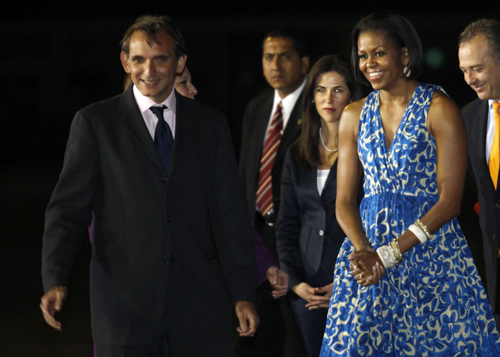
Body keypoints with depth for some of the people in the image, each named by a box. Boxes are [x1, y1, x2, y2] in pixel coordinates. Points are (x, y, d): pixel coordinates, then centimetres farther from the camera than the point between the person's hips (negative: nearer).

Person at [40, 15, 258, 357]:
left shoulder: (211, 124, 11)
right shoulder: (95, 122, 4)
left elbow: (230, 213, 9)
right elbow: (69, 209, -1)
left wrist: (243, 295, 3)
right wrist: (56, 281, -16)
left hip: (200, 301, 2)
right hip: (124, 300, -2)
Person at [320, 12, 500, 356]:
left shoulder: (439, 109, -4)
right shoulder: (354, 116, 11)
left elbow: (449, 200, -9)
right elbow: (345, 201, 9)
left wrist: (387, 255, -15)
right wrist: (364, 252, -12)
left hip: (431, 250, -4)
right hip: (367, 244, 4)